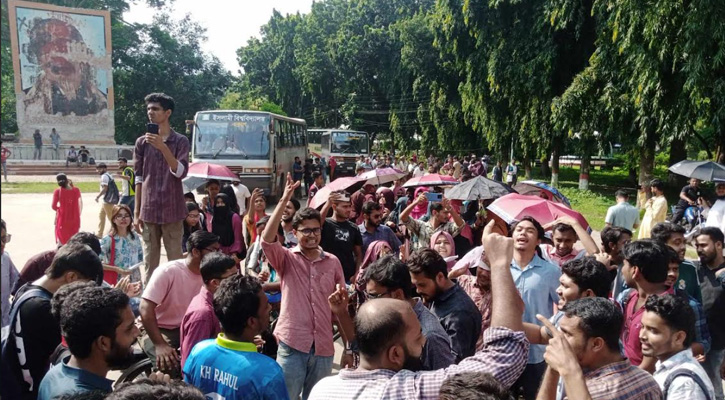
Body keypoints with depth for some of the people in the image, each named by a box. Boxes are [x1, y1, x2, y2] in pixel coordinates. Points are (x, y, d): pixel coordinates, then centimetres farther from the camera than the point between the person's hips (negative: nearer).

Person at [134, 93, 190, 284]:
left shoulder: (180, 141, 0)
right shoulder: (142, 142, 7)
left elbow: (181, 172, -11)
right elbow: (139, 178, 8)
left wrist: (163, 147, -22)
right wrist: (136, 212, 5)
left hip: (172, 210, -2)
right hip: (148, 210, 2)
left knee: (175, 259, 0)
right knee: (150, 260, 5)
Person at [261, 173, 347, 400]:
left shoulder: (333, 262, 7)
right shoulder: (287, 259, -1)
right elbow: (267, 240, -20)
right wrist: (284, 200, -25)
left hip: (323, 346, 3)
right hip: (292, 344, -3)